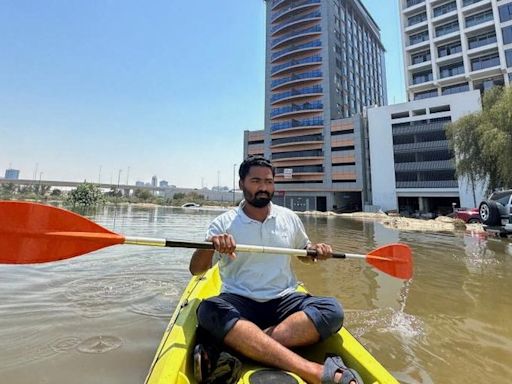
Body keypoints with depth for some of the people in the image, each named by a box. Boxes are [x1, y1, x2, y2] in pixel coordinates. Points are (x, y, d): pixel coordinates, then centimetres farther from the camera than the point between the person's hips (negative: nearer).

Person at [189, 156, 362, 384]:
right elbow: (195, 270, -6)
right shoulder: (223, 223, -1)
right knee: (209, 311, -33)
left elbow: (303, 249, 23)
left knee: (331, 310, -23)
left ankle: (244, 348, -29)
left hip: (284, 301, 2)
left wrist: (315, 250, 0)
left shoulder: (290, 218, 8)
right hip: (238, 302, -1)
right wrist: (210, 245, -27)